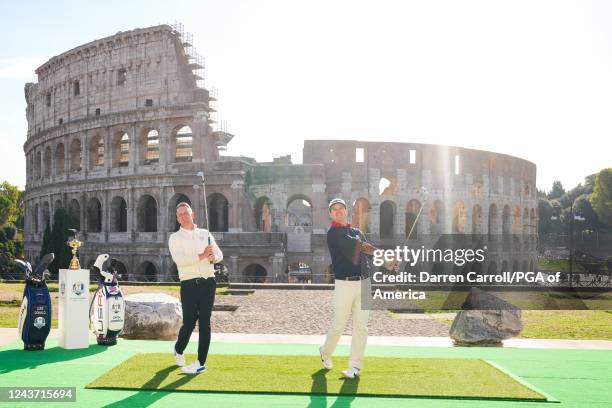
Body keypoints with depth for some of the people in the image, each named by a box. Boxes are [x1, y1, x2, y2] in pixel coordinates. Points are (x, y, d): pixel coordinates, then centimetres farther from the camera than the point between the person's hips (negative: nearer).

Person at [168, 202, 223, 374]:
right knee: (189, 322, -3)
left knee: (205, 323, 1)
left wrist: (213, 257, -6)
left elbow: (219, 254, 17)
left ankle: (201, 363, 6)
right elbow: (178, 259, -12)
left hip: (208, 282, 2)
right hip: (189, 284, -2)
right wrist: (202, 256, -18)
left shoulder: (205, 233, 16)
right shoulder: (175, 238, 5)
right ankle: (178, 351, 27)